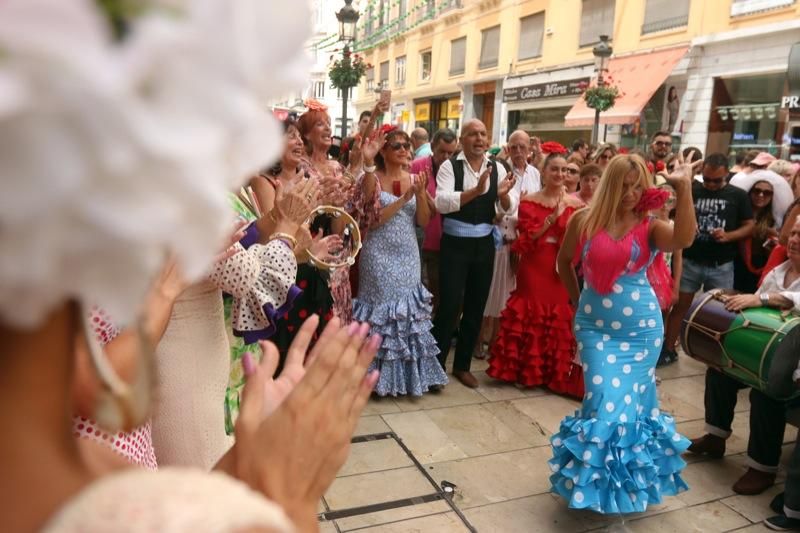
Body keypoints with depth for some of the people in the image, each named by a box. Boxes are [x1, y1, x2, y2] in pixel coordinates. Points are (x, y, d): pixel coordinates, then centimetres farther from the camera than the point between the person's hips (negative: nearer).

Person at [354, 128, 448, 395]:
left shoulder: (414, 178, 7)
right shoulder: (373, 178, -5)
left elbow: (424, 221, 3)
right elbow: (371, 220, -14)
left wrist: (420, 194, -13)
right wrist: (403, 199, -18)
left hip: (408, 254, 4)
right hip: (380, 255, -4)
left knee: (409, 308, 8)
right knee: (384, 306, 1)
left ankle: (409, 372, 21)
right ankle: (382, 375, 15)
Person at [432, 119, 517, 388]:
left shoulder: (497, 169, 5)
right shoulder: (450, 166, -6)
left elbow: (508, 209, -1)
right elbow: (441, 203, -21)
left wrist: (503, 194, -24)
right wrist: (476, 191, -32)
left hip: (484, 244, 4)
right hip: (455, 244, -4)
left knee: (476, 307, 12)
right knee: (449, 305, -6)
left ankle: (462, 365, 27)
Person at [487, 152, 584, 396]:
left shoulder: (575, 204, 4)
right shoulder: (529, 201, 0)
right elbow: (526, 238, -8)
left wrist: (565, 215, -14)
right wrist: (551, 218, -16)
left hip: (561, 269, 2)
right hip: (533, 268, -1)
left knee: (558, 319, 5)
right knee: (530, 316, 4)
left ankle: (554, 372, 22)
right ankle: (525, 370, 19)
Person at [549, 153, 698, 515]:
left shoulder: (650, 227, -5)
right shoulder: (584, 220, -3)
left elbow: (683, 239, -29)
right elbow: (564, 261, 13)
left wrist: (684, 189, -29)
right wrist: (577, 299, 15)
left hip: (641, 328, 0)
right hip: (595, 326, 0)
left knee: (630, 403, 10)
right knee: (607, 405, -4)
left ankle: (625, 482, 34)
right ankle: (595, 480, 21)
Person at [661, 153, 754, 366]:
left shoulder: (738, 195, 1)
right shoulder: (691, 190, 2)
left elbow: (749, 226, 2)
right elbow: (677, 218, 8)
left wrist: (728, 236, -16)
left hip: (721, 266, 0)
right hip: (690, 261, 0)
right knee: (680, 305, 4)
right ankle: (668, 350, 14)